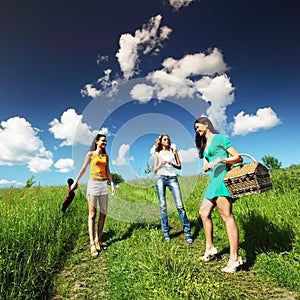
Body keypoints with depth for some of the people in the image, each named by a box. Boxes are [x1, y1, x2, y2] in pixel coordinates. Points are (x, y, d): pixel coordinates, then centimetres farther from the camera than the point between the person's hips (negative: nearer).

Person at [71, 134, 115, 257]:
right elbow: (83, 169, 5)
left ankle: (98, 240, 17)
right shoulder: (91, 154, 2)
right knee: (92, 214, -2)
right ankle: (92, 243, 2)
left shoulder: (106, 156, 14)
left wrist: (112, 184, 5)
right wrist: (75, 181, 3)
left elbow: (108, 171, 13)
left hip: (104, 184, 5)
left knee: (103, 213, 4)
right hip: (93, 184, -5)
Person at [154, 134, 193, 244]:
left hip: (172, 178, 0)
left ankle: (187, 232, -2)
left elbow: (180, 166, 13)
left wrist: (172, 164, -8)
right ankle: (166, 232, 9)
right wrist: (161, 165, -8)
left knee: (180, 205, -8)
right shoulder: (157, 154, 16)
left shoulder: (173, 151, 16)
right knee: (162, 206, -2)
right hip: (160, 178, 1)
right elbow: (155, 170, 12)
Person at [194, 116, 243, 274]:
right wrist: (209, 164, -5)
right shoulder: (205, 145, 24)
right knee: (204, 212, 8)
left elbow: (238, 158, -3)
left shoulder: (219, 138, 1)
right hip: (213, 180, 9)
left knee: (226, 215, -13)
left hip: (222, 178, -9)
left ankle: (234, 258, -9)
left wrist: (220, 160, -16)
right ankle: (210, 248, 18)